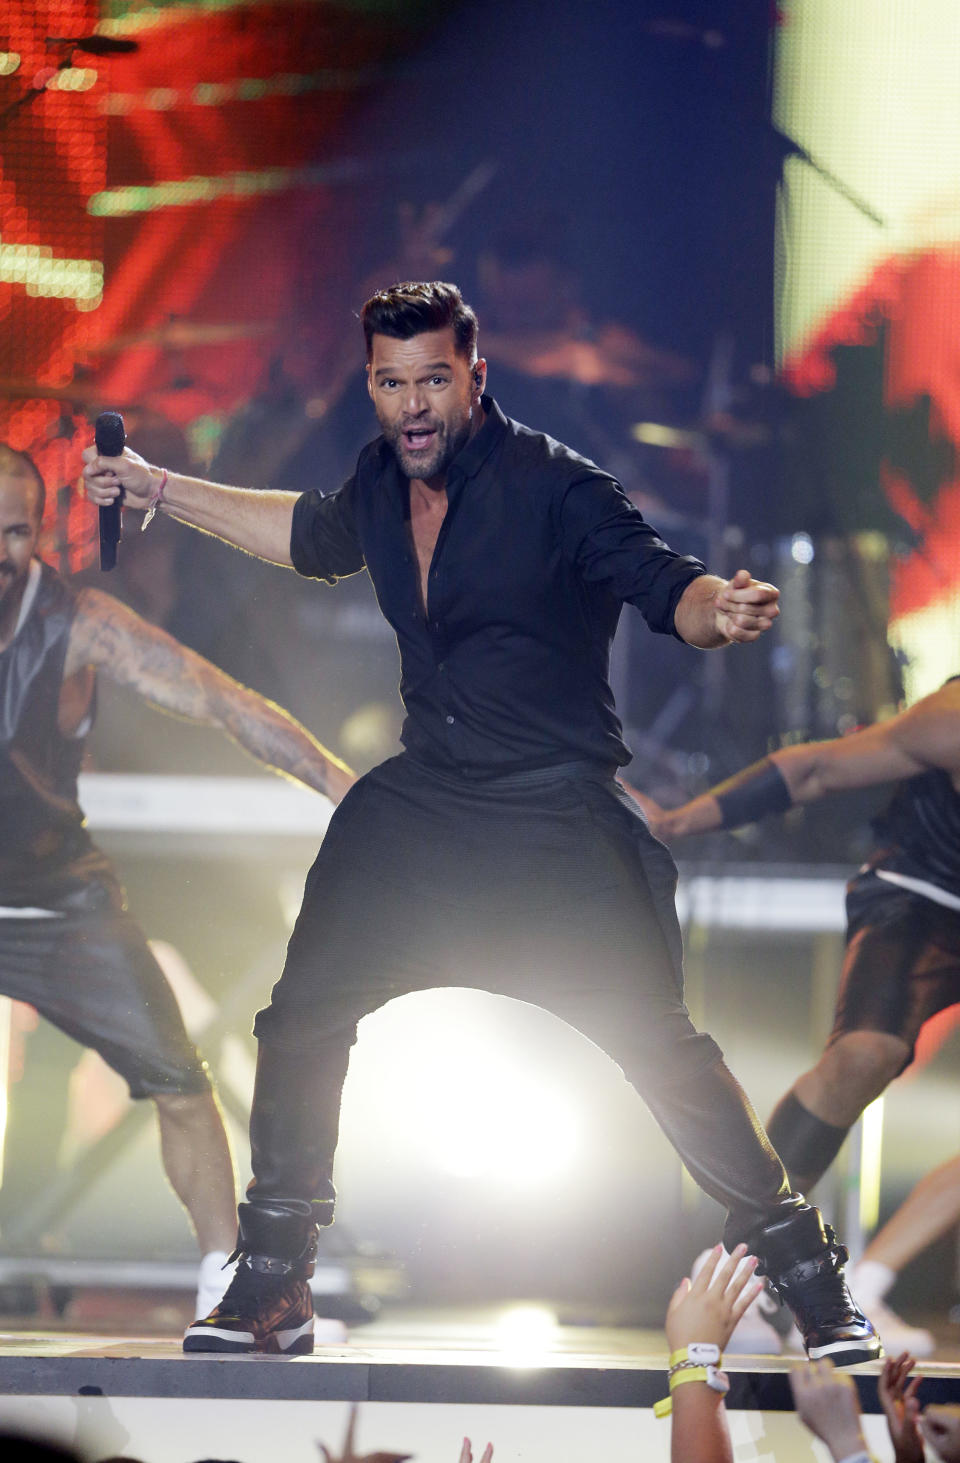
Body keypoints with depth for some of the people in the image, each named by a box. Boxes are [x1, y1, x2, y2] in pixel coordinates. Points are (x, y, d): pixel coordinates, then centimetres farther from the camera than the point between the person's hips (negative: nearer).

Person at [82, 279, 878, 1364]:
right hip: (419, 807, 6)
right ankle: (267, 1294, 18)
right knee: (300, 1021, 5)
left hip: (556, 819, -6)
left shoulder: (553, 486, -15)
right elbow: (314, 536, 27)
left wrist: (720, 609, -45)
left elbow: (666, 587, -21)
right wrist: (161, 490, 30)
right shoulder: (384, 480, 4)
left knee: (659, 1047, -12)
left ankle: (811, 1284, -3)